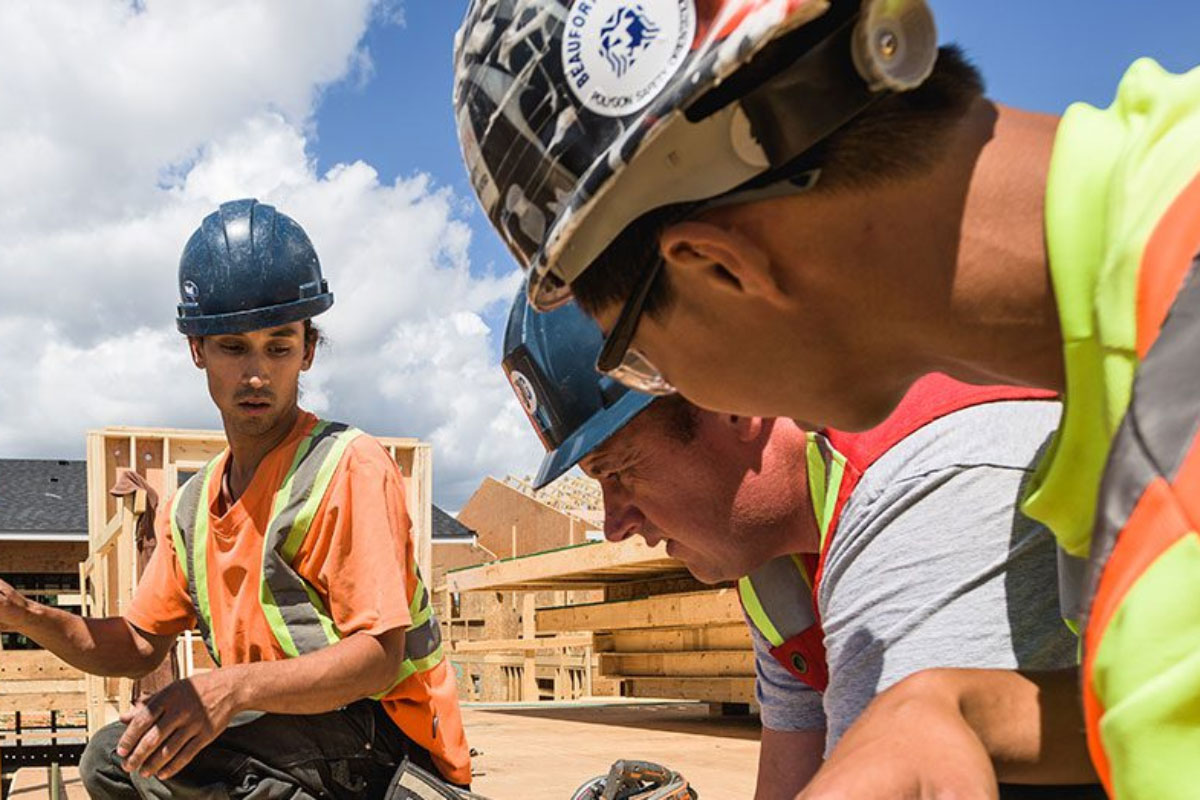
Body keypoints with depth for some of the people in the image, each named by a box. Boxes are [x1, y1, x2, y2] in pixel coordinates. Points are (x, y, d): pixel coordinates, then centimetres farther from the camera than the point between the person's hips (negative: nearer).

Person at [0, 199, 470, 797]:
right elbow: (138, 646, 15)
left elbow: (380, 655, -21)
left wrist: (234, 688, -35)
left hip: (389, 744, -8)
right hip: (292, 743, 8)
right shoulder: (192, 507, 10)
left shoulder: (350, 468, -15)